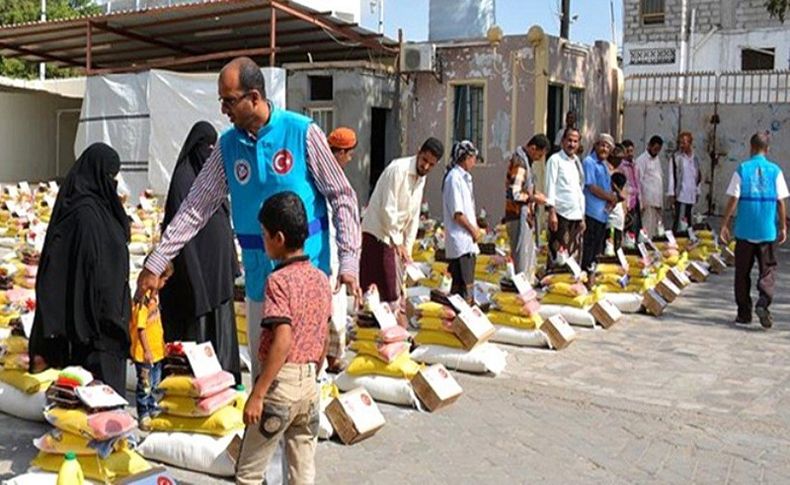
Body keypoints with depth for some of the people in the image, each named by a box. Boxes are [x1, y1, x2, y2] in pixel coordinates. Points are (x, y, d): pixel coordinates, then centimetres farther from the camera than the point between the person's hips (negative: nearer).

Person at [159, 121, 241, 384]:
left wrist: (231, 261, 15)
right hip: (196, 261, -8)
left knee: (221, 319, 11)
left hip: (218, 261, 8)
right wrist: (190, 271, -20)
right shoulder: (184, 177, -9)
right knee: (197, 320, -3)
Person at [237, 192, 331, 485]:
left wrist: (257, 394, -20)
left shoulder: (279, 280, -15)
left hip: (281, 383, -7)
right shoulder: (321, 279, 7)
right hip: (310, 383, 7)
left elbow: (283, 341, -23)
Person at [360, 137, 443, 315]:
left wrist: (408, 247, 9)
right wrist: (397, 243, -20)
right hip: (377, 232, -9)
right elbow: (388, 209, -21)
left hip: (394, 236, 9)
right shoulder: (398, 169, -17)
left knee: (394, 287, 11)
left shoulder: (421, 179, 10)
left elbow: (414, 216, 13)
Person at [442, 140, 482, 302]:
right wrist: (473, 230, -8)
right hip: (460, 241, -10)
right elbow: (457, 213, -18)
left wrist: (475, 229, 10)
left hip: (468, 241, 10)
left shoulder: (463, 177, 16)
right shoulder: (454, 178, -14)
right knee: (464, 285, -8)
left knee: (464, 284, 14)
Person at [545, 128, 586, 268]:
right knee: (557, 256, -8)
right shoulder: (555, 159, 0)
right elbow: (550, 186, -7)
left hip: (576, 215, 7)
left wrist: (582, 217, 18)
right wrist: (551, 212, -16)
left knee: (574, 257, 6)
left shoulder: (577, 162, 20)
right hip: (561, 214, -7)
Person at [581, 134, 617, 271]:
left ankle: (593, 268, 21)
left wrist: (612, 199, -1)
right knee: (589, 246, -6)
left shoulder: (605, 165, 18)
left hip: (603, 212, 9)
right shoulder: (589, 162, -9)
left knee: (598, 247, 13)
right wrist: (610, 197, -5)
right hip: (593, 212, -9)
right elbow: (592, 188, -16)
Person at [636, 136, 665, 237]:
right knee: (648, 229, -8)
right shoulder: (641, 159, -6)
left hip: (658, 200, 7)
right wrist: (641, 201, -14)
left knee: (657, 229, 7)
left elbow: (661, 177, 20)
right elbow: (639, 181, -9)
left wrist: (662, 199, 14)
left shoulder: (657, 159, 18)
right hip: (648, 201, -7)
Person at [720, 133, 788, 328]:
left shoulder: (742, 170, -2)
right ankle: (763, 302, -13)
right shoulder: (775, 171, 0)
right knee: (768, 270, 9)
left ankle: (744, 313, 13)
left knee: (742, 272, 9)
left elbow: (733, 200, -5)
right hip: (768, 231, 0)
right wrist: (783, 227, 8)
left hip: (744, 231, 0)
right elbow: (780, 202, 0)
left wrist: (725, 224, 2)